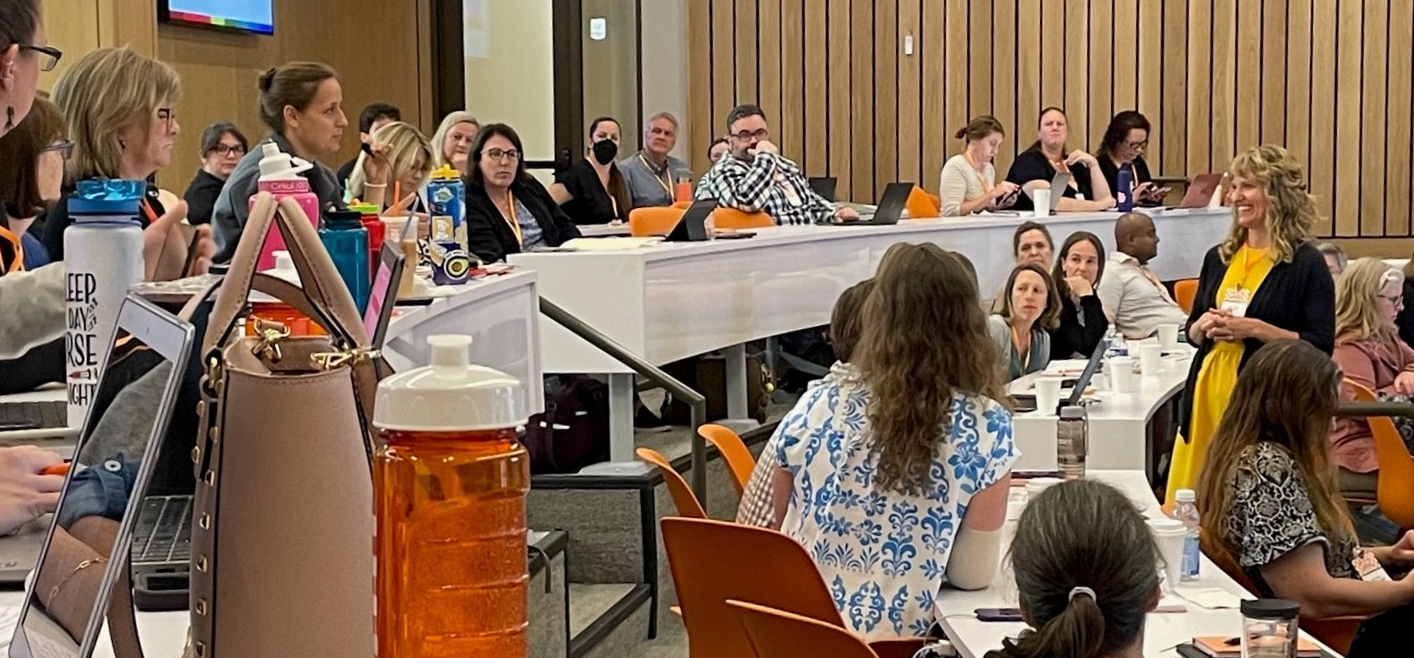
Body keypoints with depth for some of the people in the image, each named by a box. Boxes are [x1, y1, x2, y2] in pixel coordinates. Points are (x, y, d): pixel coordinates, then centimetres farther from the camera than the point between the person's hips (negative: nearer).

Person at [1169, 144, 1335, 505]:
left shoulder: (1306, 264, -2)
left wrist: (1255, 329, -16)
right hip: (1209, 392, 6)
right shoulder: (1218, 259, 15)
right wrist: (1203, 326, 0)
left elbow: (1322, 345, -8)